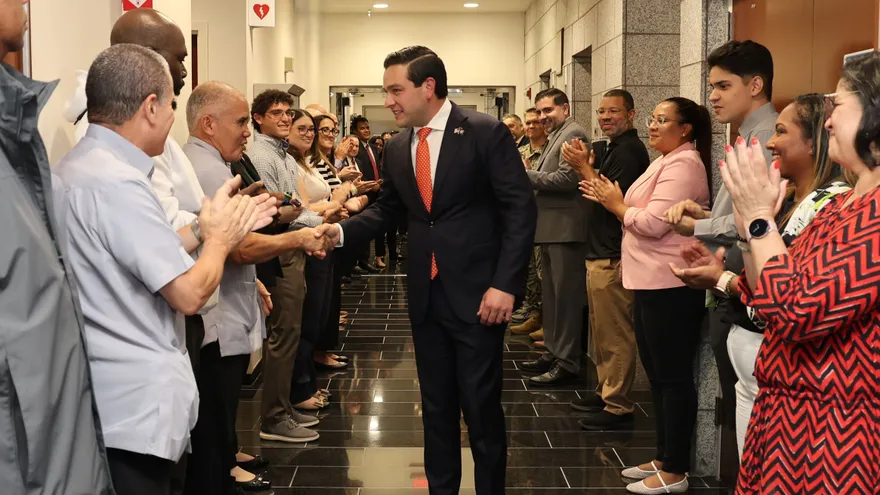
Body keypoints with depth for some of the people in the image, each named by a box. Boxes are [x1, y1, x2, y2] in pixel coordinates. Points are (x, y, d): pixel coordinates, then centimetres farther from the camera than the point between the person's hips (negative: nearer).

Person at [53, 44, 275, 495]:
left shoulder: (75, 167, 10)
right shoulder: (116, 183, -22)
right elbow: (189, 292, -20)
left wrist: (203, 228, 13)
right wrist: (220, 237, -3)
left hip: (107, 397, 10)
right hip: (133, 407, -10)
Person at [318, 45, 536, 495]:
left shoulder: (486, 133, -10)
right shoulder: (397, 149, 7)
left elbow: (521, 210, -12)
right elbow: (385, 209, 17)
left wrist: (505, 284, -18)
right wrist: (341, 230, -3)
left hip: (476, 294, -5)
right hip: (425, 296, 6)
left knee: (481, 407, 3)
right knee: (436, 406, 15)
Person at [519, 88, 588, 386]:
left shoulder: (573, 134, -10)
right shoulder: (555, 137, 20)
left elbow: (567, 178, -21)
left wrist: (525, 176, -13)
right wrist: (528, 180, 2)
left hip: (565, 228, -10)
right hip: (550, 228, 10)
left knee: (565, 295, -7)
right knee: (550, 294, 15)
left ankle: (567, 362, -3)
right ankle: (553, 352, 24)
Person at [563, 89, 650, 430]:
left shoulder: (629, 150, -14)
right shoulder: (617, 148, 18)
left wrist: (584, 166, -15)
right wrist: (584, 166, 3)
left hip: (613, 258, -11)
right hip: (601, 253, 11)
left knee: (615, 334, -6)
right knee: (602, 332, 18)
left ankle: (618, 407, -1)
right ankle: (606, 392, 28)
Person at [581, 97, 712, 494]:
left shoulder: (684, 164, -14)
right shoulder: (665, 162, 18)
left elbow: (653, 223, -22)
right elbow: (641, 213, 18)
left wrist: (616, 204, -7)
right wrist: (610, 198, 5)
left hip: (670, 287, -11)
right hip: (650, 283, 11)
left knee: (673, 376, -4)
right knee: (658, 375, 15)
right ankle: (664, 458, 25)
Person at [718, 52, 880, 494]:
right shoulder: (842, 205, 11)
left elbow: (797, 312, -26)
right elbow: (766, 303, 15)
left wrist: (759, 218, -16)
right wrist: (752, 232, 0)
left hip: (832, 436, -9)